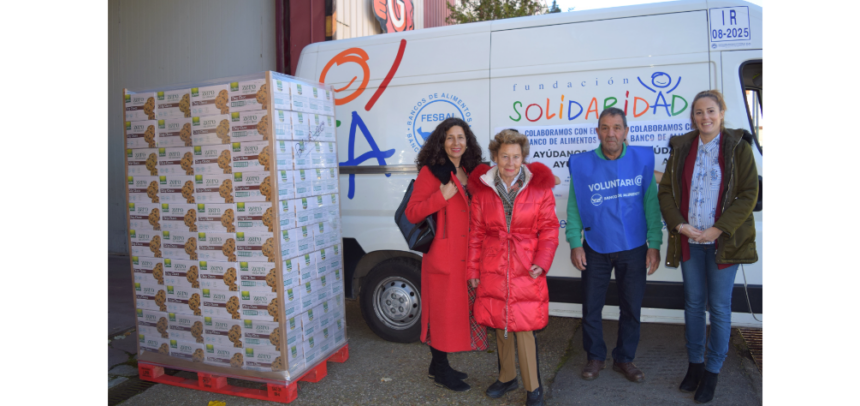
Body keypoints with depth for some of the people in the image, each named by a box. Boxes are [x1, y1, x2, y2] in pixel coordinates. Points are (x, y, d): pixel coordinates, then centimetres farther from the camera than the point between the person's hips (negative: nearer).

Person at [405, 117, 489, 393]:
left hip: (466, 255, 8)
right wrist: (442, 197, -21)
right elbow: (412, 213, -12)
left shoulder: (468, 173, 13)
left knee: (460, 310, 14)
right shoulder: (431, 171, -7)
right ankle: (441, 371, 18)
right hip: (443, 255, -7)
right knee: (443, 311, 1)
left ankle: (439, 365, 29)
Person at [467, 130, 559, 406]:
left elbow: (549, 229, -1)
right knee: (500, 325, 14)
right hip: (493, 269, 3)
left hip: (526, 270, -2)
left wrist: (542, 262, -12)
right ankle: (507, 377, 35)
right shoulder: (482, 189, 2)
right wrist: (473, 269, 5)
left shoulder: (539, 187, -2)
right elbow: (476, 233, 5)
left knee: (524, 327, -3)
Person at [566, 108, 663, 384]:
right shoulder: (582, 164, -4)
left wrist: (654, 244, -2)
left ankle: (624, 359, 31)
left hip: (633, 249, 1)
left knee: (632, 308, 11)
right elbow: (573, 207, -1)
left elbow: (651, 203, 0)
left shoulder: (642, 159, -2)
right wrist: (575, 243, -7)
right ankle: (595, 357, 29)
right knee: (591, 307, 8)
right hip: (596, 249, -1)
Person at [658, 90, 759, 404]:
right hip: (689, 241, 3)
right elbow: (666, 191, 6)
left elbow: (749, 194, -7)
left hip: (723, 241, -2)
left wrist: (718, 229, -15)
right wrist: (679, 224, -8)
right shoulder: (681, 148, 6)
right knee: (693, 302, 11)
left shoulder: (738, 147, -2)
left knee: (719, 307, 4)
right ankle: (695, 363, 26)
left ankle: (713, 371, 18)